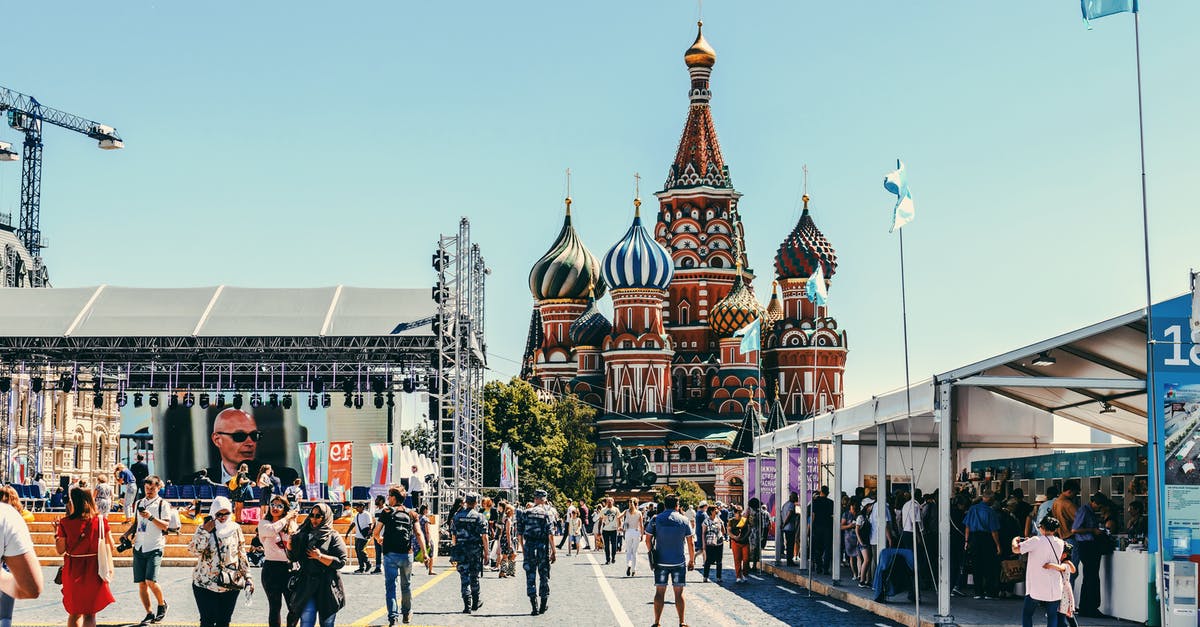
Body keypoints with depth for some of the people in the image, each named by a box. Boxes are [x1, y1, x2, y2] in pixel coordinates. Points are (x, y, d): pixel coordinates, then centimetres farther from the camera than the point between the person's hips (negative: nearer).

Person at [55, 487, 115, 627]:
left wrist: (56, 533, 10)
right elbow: (110, 546, 0)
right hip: (94, 569, 0)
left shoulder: (65, 523, -9)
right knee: (90, 614, 7)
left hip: (73, 570, 0)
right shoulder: (100, 521, -5)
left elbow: (60, 550, -4)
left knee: (74, 613, 16)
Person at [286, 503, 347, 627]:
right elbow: (293, 557, 10)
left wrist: (320, 556, -16)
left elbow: (341, 561, -10)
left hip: (327, 587, -2)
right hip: (307, 585, 2)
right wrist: (290, 538, -5)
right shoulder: (303, 535, 10)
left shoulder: (333, 537, -1)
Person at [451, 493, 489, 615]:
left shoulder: (457, 516, 2)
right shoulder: (480, 517, -5)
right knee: (474, 577, 15)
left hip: (461, 550, 1)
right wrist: (486, 552, -2)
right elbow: (484, 537, -8)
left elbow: (454, 535, 6)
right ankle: (475, 603, 27)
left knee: (464, 578, 0)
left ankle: (467, 605, -9)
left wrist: (456, 549, 16)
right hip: (476, 550, -1)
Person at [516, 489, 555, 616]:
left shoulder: (526, 513, 4)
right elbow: (550, 534, -10)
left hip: (529, 546, 1)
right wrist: (553, 551, -6)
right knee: (544, 576, 11)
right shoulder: (546, 513, -4)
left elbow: (519, 532, 4)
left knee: (530, 576, 3)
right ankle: (543, 606, 16)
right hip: (543, 547, -1)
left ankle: (534, 607, -4)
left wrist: (523, 547, 15)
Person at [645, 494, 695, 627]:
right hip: (679, 562, -1)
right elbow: (690, 543, -1)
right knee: (679, 593, 6)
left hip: (661, 561, 1)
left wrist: (653, 554, 15)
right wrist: (692, 560, 8)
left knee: (660, 592, 6)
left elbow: (648, 540, 1)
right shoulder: (683, 520, -3)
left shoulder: (655, 519, -1)